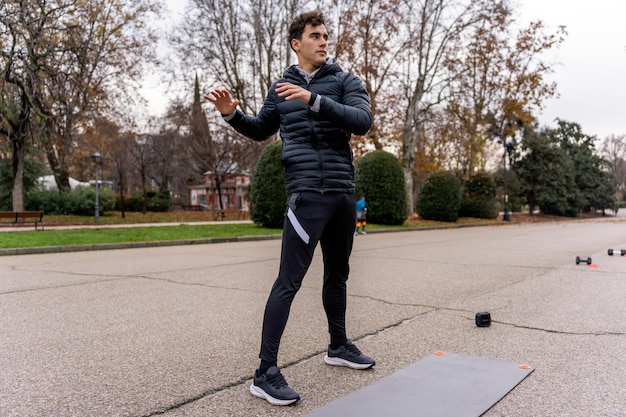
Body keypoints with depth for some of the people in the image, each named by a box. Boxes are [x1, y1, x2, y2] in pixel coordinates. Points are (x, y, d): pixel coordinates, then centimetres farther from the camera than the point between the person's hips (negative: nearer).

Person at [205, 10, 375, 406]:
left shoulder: (345, 80, 7)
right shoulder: (282, 86, 10)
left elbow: (363, 120, -12)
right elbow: (261, 130, 23)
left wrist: (314, 100, -22)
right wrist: (232, 113, 4)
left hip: (344, 193, 3)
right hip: (307, 192, -2)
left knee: (338, 274, 15)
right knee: (289, 281, -9)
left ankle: (339, 346, 34)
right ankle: (266, 373, -3)